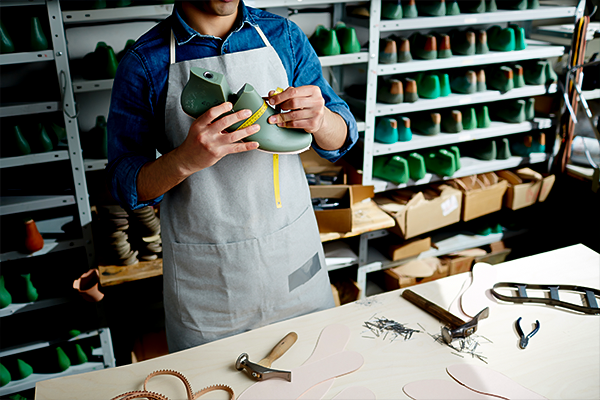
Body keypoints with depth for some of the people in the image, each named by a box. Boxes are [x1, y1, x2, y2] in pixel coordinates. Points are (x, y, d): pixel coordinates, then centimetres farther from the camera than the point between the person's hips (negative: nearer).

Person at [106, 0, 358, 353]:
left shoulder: (283, 35, 0)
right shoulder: (144, 62, -9)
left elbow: (341, 141, 3)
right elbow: (125, 186, -8)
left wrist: (320, 119, -21)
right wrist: (186, 159, -28)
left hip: (294, 256, 3)